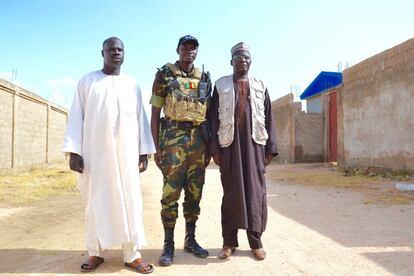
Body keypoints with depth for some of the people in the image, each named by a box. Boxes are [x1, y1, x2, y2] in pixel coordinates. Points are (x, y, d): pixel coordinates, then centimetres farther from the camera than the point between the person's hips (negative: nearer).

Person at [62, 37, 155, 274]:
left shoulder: (132, 85, 13)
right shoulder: (87, 81, 9)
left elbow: (141, 119, 10)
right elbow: (77, 117, 3)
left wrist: (144, 152, 3)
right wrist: (74, 151, -7)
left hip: (127, 153, 1)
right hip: (95, 153, -1)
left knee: (130, 201, -1)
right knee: (96, 202, 4)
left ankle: (132, 255, 6)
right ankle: (96, 253, 17)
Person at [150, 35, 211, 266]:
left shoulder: (205, 78, 13)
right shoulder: (164, 75, 3)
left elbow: (207, 114, 15)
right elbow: (155, 113, 1)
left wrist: (209, 146, 9)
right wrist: (157, 147, -6)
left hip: (198, 140, 4)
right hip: (173, 138, -3)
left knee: (194, 193, 8)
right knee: (171, 192, -3)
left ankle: (191, 240, 21)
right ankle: (169, 245, 9)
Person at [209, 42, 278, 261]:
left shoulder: (260, 86, 13)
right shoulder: (221, 85, 9)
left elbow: (268, 119, 10)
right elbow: (214, 119, 4)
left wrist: (270, 148, 2)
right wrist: (214, 149, -4)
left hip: (254, 144, 1)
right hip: (229, 144, -1)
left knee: (255, 190, 2)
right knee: (231, 191, 3)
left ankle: (256, 241, 13)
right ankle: (229, 242, 12)